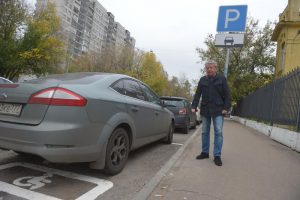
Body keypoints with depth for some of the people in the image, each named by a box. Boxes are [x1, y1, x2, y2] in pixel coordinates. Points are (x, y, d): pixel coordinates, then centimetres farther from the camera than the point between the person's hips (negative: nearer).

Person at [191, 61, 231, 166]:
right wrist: (194, 106, -2)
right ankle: (205, 152, 22)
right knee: (205, 132, 10)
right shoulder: (202, 80, 9)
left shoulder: (222, 79, 1)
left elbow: (227, 95, -2)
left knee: (218, 132, -6)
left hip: (218, 110, -3)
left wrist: (226, 108, -11)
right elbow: (197, 94, 7)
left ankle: (217, 155, 1)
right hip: (205, 110, 4)